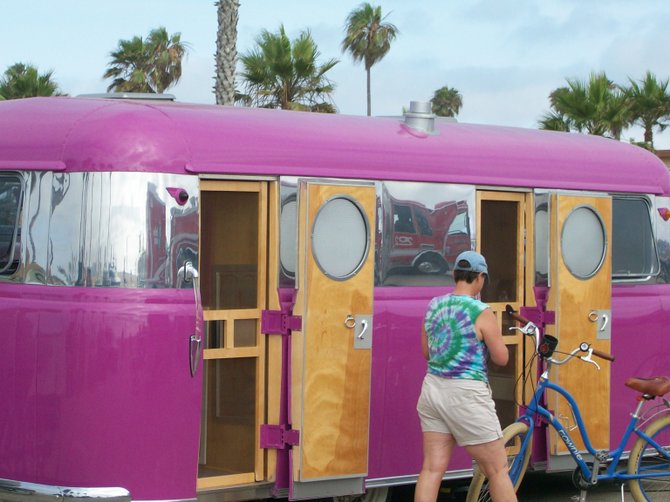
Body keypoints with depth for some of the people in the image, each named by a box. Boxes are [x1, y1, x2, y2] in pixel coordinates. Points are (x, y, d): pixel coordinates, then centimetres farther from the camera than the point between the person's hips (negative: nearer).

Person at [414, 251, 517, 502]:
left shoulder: (434, 306, 6)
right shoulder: (481, 313, -12)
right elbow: (501, 358, -5)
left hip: (433, 389, 6)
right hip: (466, 395, -6)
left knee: (432, 468, 5)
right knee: (498, 471, 4)